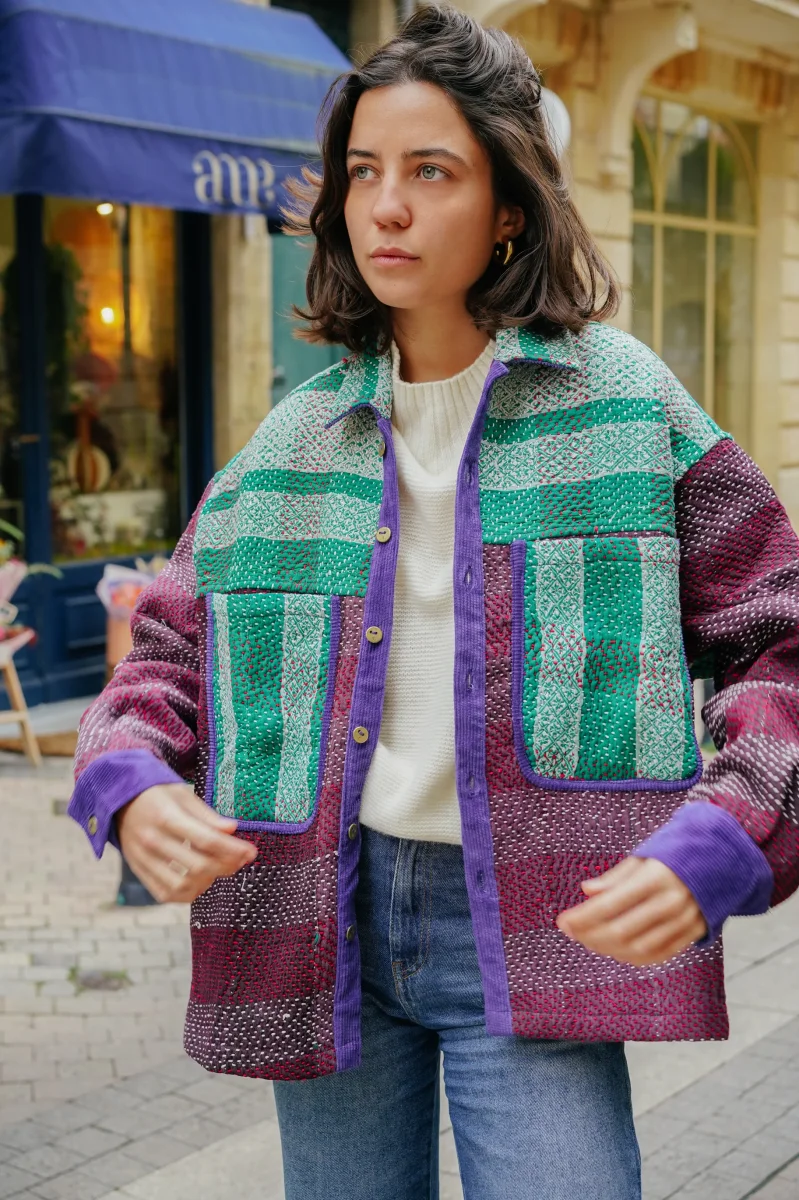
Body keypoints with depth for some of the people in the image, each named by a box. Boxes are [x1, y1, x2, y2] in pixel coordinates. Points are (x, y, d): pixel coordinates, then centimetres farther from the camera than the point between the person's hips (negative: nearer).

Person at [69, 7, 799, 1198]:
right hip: (327, 921, 4)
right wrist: (130, 786, -11)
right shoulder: (295, 442, 6)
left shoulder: (621, 401, -3)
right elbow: (170, 652, 11)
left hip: (531, 927, -3)